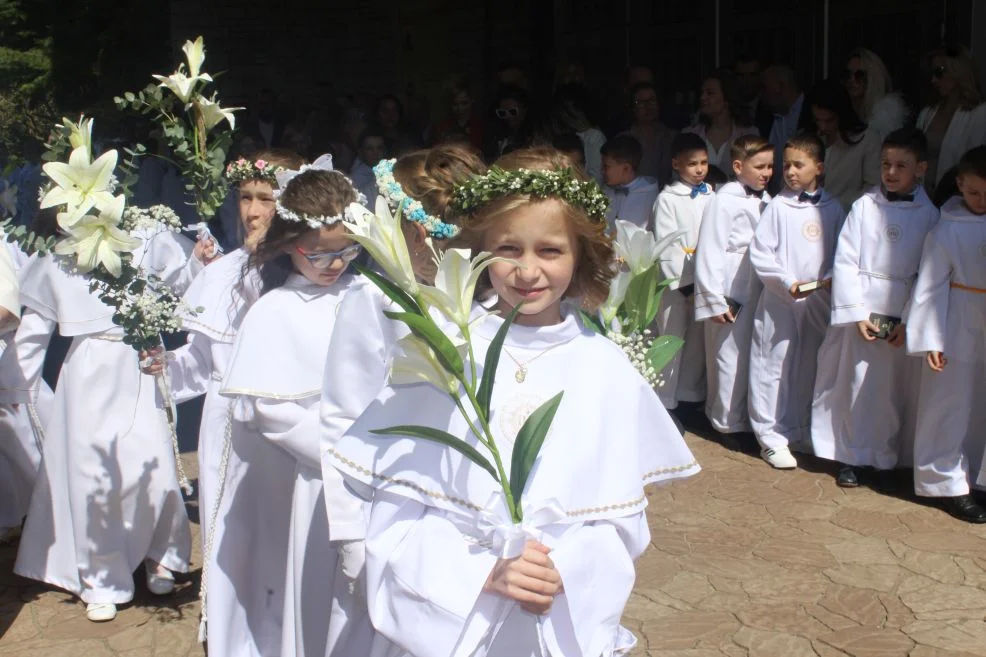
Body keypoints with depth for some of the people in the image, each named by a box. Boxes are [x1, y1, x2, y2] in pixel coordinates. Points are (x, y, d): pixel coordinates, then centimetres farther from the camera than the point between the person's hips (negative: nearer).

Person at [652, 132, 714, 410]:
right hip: (676, 282, -4)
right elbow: (667, 246, -10)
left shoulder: (712, 197, 7)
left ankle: (690, 396, 23)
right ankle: (665, 403, 10)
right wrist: (685, 283, -12)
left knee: (699, 340, 10)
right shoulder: (667, 199, -6)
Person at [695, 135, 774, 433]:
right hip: (732, 293, -6)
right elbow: (710, 253, -13)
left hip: (758, 290, 7)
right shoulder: (724, 201, -10)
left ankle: (751, 417, 26)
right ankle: (728, 420, 15)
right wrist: (714, 300, -15)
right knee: (730, 355, 1)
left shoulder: (765, 201, 11)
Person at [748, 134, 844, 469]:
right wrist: (786, 281, -16)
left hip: (819, 301, 3)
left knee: (811, 368, 12)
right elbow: (759, 253, -7)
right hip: (780, 300, -3)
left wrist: (831, 278, -11)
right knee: (775, 366, -1)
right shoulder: (778, 206, -3)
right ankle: (772, 436, 7)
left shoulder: (832, 208, 5)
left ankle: (801, 431, 26)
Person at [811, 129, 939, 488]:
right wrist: (856, 313, -10)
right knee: (853, 385, 4)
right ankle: (850, 456, 18)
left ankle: (884, 459, 20)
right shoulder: (864, 206, 1)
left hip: (903, 319, 1)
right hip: (859, 313, 0)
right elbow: (845, 261, -3)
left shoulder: (929, 215, 3)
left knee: (894, 390, 5)